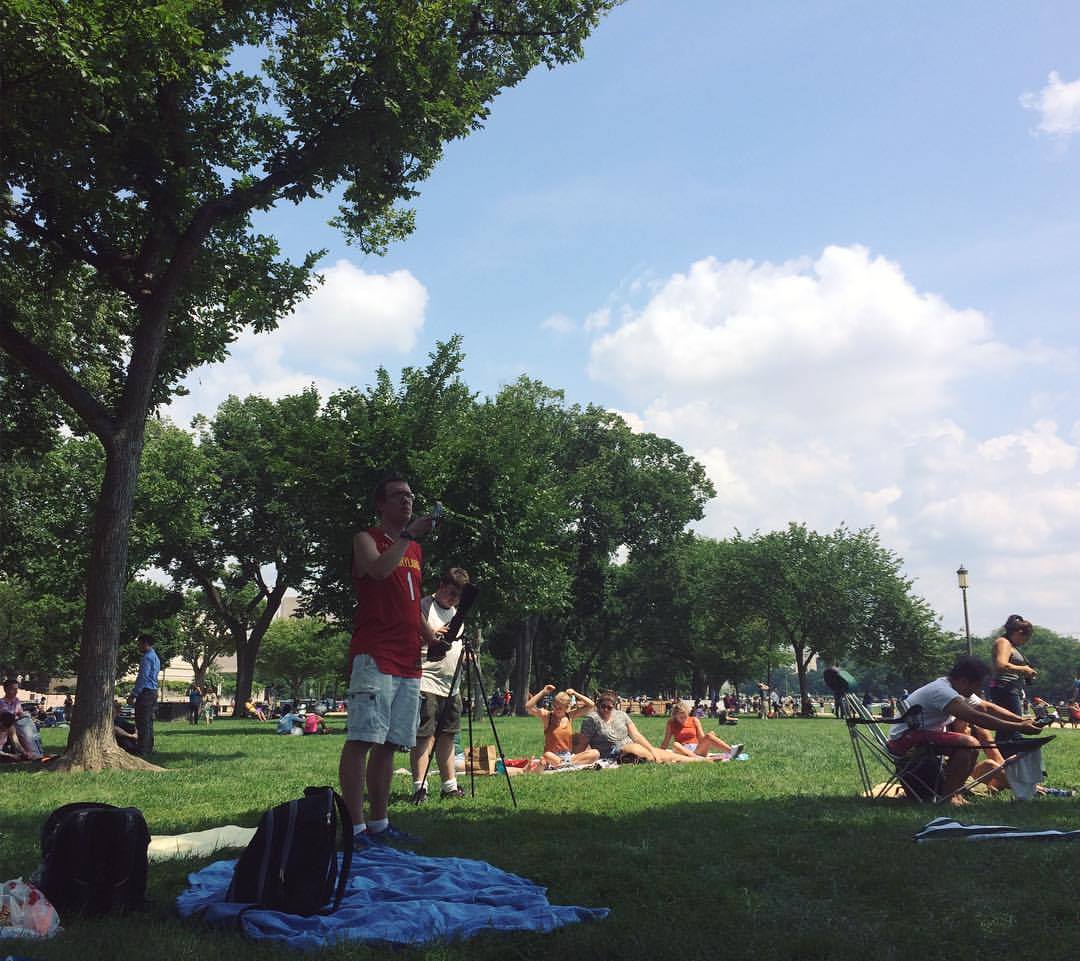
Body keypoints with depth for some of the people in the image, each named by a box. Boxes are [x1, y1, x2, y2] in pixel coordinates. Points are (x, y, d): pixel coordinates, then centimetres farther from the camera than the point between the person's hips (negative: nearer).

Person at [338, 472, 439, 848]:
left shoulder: (415, 550, 21)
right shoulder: (367, 539, 1)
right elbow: (379, 569, -23)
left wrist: (432, 637, 15)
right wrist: (409, 534, -18)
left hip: (407, 661, 8)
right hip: (374, 656, -7)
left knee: (388, 743, 10)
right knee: (362, 739, -11)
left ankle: (378, 822, 16)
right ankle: (355, 827, -11)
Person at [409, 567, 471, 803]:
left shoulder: (455, 612, 21)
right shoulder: (424, 606, -5)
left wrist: (464, 653, 10)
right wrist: (431, 634, -22)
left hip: (452, 685, 8)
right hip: (426, 683, -8)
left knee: (447, 736, 12)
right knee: (424, 737, -8)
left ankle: (449, 786, 17)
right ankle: (420, 787, -6)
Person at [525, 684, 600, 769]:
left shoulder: (570, 715, 7)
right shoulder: (546, 715, -2)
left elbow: (591, 705, 4)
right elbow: (528, 707, -16)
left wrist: (575, 694, -3)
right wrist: (543, 692, -15)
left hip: (568, 755, 5)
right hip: (553, 756, -5)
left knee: (595, 753, -20)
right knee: (546, 756, -41)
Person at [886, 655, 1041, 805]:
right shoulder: (942, 691, -24)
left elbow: (987, 707, 12)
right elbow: (977, 718, -30)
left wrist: (1023, 720, 2)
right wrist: (1019, 728, -28)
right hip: (903, 739, -10)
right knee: (970, 744, -24)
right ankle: (946, 795, -14)